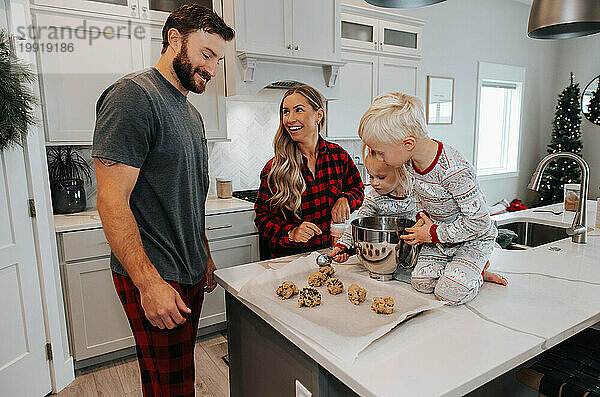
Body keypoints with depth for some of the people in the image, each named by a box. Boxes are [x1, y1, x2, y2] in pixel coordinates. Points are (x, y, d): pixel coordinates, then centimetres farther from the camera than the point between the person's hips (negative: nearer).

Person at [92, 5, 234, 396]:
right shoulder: (133, 95, -14)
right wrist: (150, 283, -22)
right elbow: (112, 200, -20)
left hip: (190, 275, 9)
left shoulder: (190, 112, 15)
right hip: (153, 279, -8)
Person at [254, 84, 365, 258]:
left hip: (332, 252, 2)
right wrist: (290, 233, -20)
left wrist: (345, 199, -5)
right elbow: (263, 216, -2)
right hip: (290, 256, -2)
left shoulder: (338, 155, 2)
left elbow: (357, 188, 18)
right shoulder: (274, 169, -5)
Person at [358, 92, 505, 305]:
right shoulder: (411, 160, -11)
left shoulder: (453, 171, -36)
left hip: (473, 238, -6)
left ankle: (478, 270, 12)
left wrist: (434, 234, -22)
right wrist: (422, 216, -7)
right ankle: (453, 267, 19)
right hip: (437, 233, 6)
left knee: (450, 292, -16)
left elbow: (478, 223, -29)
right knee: (422, 283, -7)